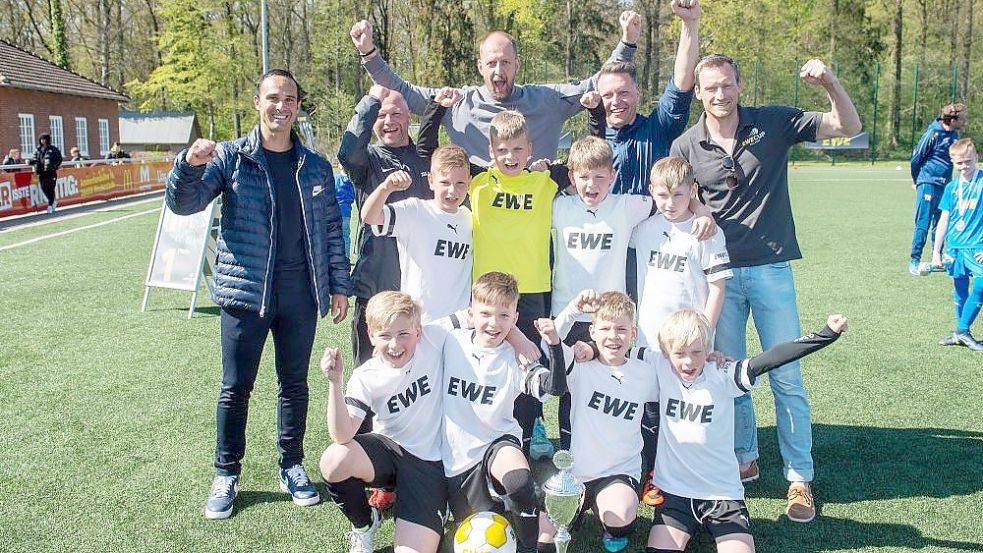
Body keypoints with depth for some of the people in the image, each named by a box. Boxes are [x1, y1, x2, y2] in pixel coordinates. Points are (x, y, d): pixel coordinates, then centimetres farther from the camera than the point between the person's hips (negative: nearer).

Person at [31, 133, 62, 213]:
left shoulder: (53, 148, -1)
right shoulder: (38, 149, 12)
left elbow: (59, 158, 1)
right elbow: (35, 159, 18)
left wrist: (55, 166, -9)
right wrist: (31, 161, -2)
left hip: (50, 171, -5)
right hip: (41, 172, 5)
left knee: (50, 188, -6)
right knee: (44, 188, 3)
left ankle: (50, 205, 1)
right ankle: (54, 200, 25)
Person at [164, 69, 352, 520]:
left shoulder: (315, 167, 8)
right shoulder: (230, 157, -1)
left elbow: (331, 229, 11)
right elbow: (183, 203, -8)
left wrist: (339, 284, 7)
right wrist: (190, 165, -28)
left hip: (300, 294, 2)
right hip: (245, 292, -2)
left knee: (295, 384, 12)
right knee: (236, 387, 5)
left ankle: (292, 466, 27)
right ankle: (226, 475, 20)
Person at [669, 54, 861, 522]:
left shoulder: (774, 123, -2)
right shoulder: (686, 147, 0)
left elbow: (849, 127, -2)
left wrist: (830, 83, -17)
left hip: (771, 269, -1)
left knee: (786, 377, 1)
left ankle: (800, 477, 13)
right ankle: (744, 458, 30)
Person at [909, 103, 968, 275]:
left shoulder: (954, 134, 7)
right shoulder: (933, 133, -14)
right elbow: (916, 159, -6)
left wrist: (947, 180, 18)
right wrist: (917, 181, 6)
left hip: (944, 186, 7)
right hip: (928, 185, -7)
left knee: (940, 223, 13)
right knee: (923, 224, -7)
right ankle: (914, 262, -3)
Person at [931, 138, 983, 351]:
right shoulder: (952, 187, 8)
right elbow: (944, 220, 12)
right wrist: (936, 251, 10)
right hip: (955, 246, 4)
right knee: (960, 292, 10)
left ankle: (963, 331, -5)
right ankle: (960, 333, 21)